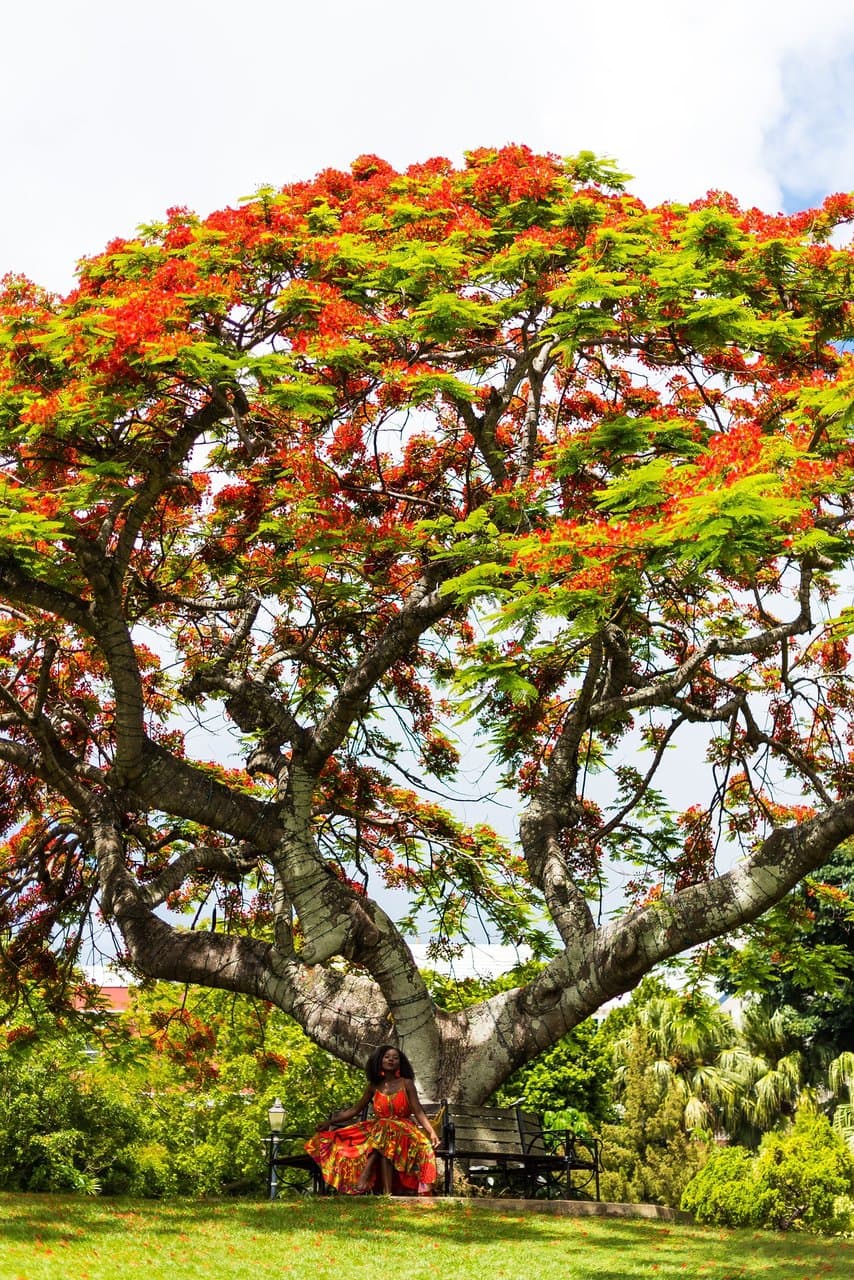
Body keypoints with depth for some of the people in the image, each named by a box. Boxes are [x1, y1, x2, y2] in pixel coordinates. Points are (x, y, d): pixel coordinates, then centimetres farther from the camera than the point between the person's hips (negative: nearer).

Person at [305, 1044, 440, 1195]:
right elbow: (355, 1110, 14)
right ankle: (387, 1191, -40)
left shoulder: (406, 1083, 4)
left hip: (403, 1131, -3)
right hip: (376, 1130, 3)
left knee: (385, 1135, -37)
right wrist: (330, 1122, 5)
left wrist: (432, 1132, -18)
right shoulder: (374, 1086, 12)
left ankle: (365, 1175, -41)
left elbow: (418, 1112, -2)